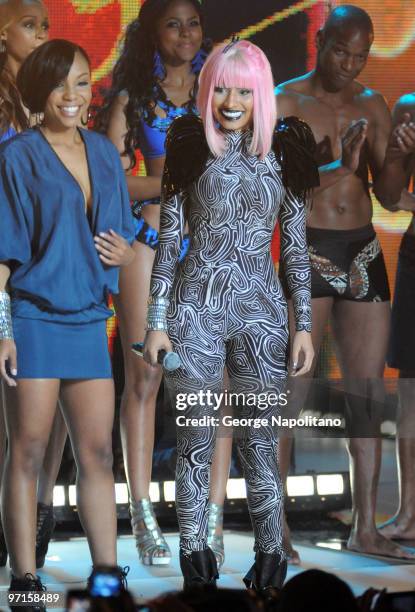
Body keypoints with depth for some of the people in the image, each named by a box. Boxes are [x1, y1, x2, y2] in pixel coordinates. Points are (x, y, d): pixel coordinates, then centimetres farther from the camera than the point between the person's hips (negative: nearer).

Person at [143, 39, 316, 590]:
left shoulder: (281, 153, 3)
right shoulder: (192, 150, 1)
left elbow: (296, 247, 6)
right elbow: (169, 240, 3)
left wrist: (305, 324, 3)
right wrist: (156, 322, 0)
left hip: (259, 311, 0)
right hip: (195, 308, 0)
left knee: (259, 440, 2)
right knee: (195, 437, 3)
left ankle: (270, 554, 10)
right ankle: (195, 550, 11)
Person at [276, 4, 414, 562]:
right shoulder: (287, 102, -3)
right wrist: (332, 169, -22)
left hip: (364, 254, 5)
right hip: (307, 252, -5)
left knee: (368, 394, 4)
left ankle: (365, 529, 9)